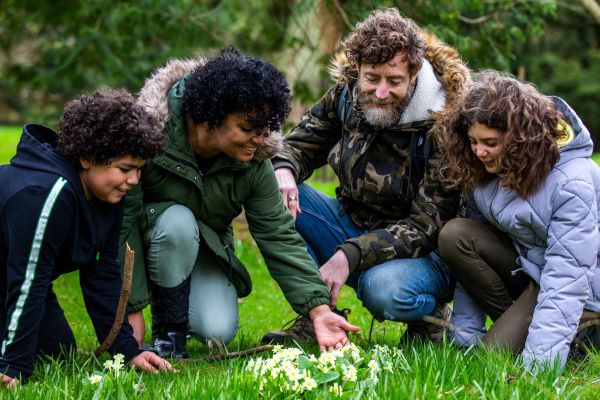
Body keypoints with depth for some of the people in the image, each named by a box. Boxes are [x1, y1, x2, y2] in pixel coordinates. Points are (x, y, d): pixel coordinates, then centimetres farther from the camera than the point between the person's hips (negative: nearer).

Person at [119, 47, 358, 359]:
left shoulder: (254, 164, -16)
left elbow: (279, 237, -14)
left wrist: (319, 309, -25)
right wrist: (132, 307, -28)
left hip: (204, 250, 3)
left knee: (218, 333, -21)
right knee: (179, 220, -36)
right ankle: (167, 332, -16)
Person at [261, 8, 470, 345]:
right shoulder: (348, 93, -6)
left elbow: (427, 227, -23)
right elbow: (303, 142, 9)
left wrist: (350, 255, -34)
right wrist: (283, 170, -18)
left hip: (422, 252, -6)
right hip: (353, 226, 6)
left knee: (384, 289, -40)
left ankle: (432, 317, -2)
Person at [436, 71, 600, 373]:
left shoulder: (572, 182, -26)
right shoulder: (485, 169, -7)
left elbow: (566, 279, -31)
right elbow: (474, 249, -2)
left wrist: (537, 366, -38)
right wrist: (464, 337, -7)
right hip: (523, 265, 7)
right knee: (454, 236, -18)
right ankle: (519, 323, -9)